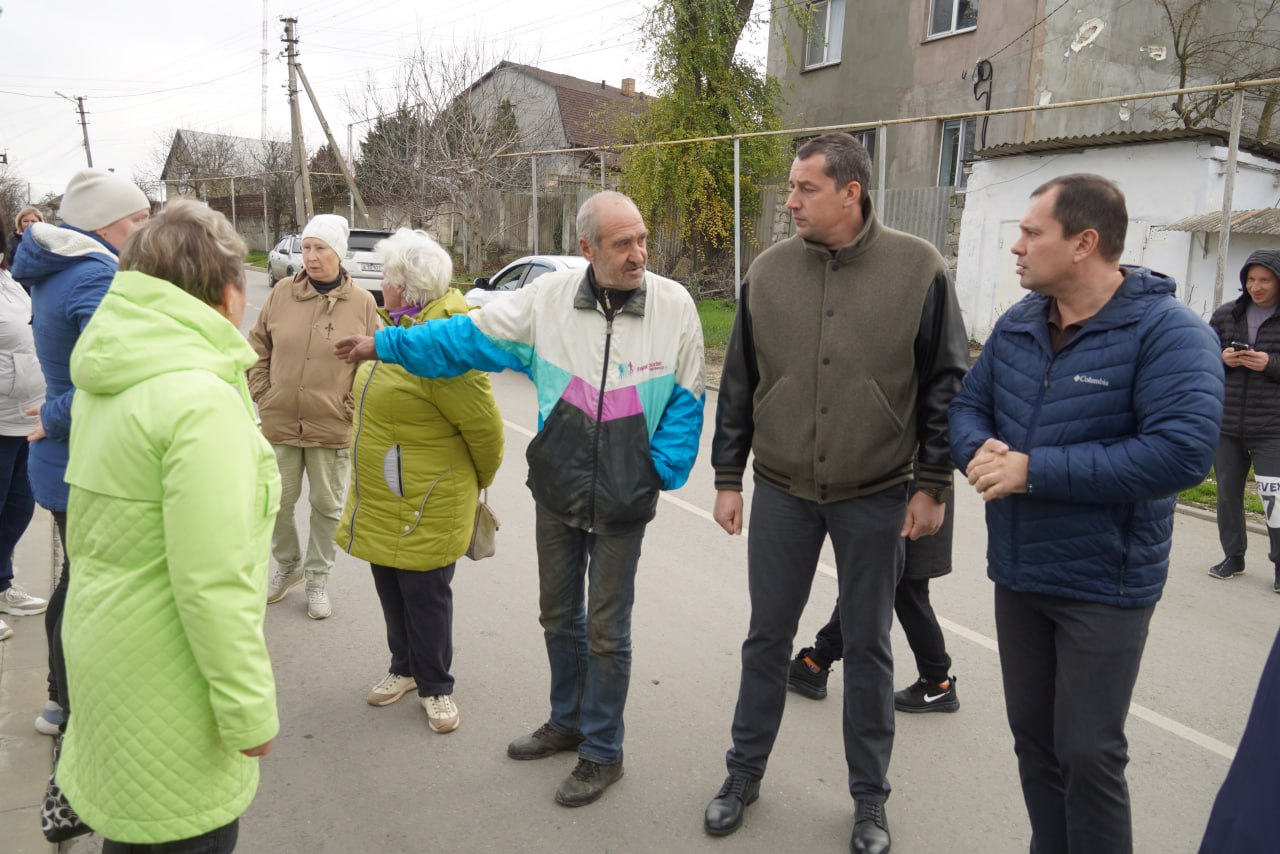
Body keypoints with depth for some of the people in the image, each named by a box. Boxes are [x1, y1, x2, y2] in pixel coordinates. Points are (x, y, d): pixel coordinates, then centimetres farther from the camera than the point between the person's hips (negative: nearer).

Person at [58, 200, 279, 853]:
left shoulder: (103, 387, 5)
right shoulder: (203, 400, -24)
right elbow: (212, 583, -26)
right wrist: (249, 710, -18)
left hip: (104, 650, 9)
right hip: (167, 686, -9)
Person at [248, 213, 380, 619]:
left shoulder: (362, 303, -5)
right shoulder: (281, 294, 1)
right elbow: (258, 350, 9)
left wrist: (351, 408, -5)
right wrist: (263, 396, 2)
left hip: (333, 427, -2)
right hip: (278, 422, 2)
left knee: (326, 505, 11)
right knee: (278, 501, 14)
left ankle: (317, 578, 28)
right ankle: (287, 566, 38)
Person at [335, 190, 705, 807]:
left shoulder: (674, 305, -10)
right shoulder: (549, 297, -5)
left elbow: (685, 400, -2)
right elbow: (470, 336, 1)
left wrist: (662, 471, -7)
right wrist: (383, 344, 0)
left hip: (623, 500, -3)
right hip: (557, 489, 4)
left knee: (606, 630, 7)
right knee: (559, 616, 19)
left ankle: (602, 752, 27)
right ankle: (566, 722, 42)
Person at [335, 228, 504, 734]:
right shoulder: (401, 327, 6)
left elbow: (484, 423, -21)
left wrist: (481, 479, -5)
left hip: (426, 500, -9)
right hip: (382, 497, 9)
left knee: (425, 592, 5)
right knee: (390, 584, 19)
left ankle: (435, 687, 25)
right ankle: (405, 668, 39)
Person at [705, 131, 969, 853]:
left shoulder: (919, 269, -6)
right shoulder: (770, 271, 1)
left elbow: (947, 385, -2)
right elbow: (739, 384, 6)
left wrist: (933, 486, -4)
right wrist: (728, 478, 6)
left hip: (876, 498, -2)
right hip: (781, 493, 2)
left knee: (868, 647, 12)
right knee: (768, 638, 13)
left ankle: (870, 795, 31)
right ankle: (745, 772, 33)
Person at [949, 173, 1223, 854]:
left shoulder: (1167, 331, -16)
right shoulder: (1017, 324, 5)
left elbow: (1183, 452, -27)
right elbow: (968, 405, 9)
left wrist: (1033, 470, -26)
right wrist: (980, 452, -16)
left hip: (1104, 585, -6)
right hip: (1016, 573, 6)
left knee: (1089, 756, 5)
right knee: (1033, 739, 19)